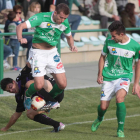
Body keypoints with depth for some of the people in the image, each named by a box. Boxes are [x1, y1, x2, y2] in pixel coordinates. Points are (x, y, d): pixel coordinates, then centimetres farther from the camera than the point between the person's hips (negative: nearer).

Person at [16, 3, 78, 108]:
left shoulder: (65, 23, -3)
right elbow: (20, 26, -24)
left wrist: (72, 45, -5)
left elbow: (69, 37, 17)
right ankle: (28, 95, 22)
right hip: (38, 53, -5)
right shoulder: (41, 18, -20)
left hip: (53, 52, 5)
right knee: (39, 85, -14)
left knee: (62, 84, -4)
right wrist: (20, 38, -44)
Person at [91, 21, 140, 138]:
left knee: (119, 98, -30)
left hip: (124, 76, -2)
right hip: (108, 77, 2)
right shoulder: (109, 42, -4)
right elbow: (102, 57, 13)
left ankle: (120, 130, -16)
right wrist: (100, 74, 4)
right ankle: (99, 119, 38)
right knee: (103, 107, -1)